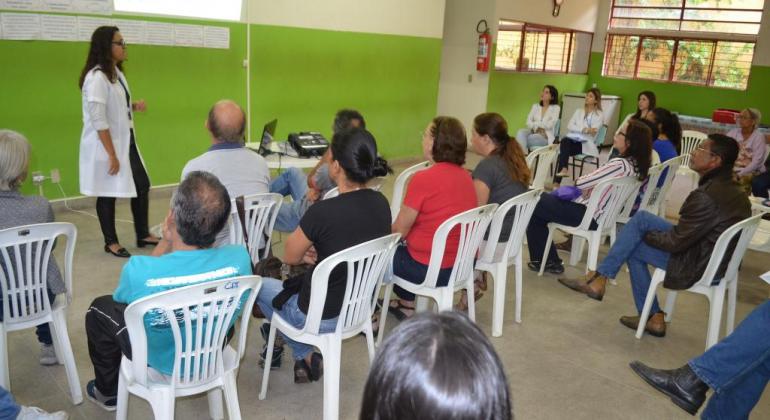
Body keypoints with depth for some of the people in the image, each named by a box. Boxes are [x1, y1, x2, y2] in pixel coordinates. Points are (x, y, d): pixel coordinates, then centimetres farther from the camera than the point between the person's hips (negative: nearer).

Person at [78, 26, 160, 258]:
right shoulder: (96, 77, -18)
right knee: (108, 193, 4)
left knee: (142, 186, 10)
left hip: (126, 141, 9)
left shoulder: (116, 73, 10)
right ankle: (111, 242, 18)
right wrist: (111, 154, -22)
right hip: (105, 145, -9)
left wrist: (134, 106, 3)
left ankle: (143, 235, 23)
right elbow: (98, 120, -22)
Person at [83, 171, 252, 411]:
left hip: (162, 362, -3)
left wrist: (165, 241, -10)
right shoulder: (240, 258, -28)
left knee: (100, 307, 22)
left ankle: (108, 392, 40)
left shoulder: (140, 270, -35)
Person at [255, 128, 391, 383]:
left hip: (323, 317, -6)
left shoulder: (323, 212, -29)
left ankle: (305, 356, 27)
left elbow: (290, 257, -11)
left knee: (260, 285, 23)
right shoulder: (381, 204, -9)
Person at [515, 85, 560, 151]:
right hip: (533, 132, 4)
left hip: (546, 136, -4)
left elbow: (550, 124, -7)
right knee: (521, 132, -31)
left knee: (529, 138, -35)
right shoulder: (535, 106, 19)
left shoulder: (556, 108, 7)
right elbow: (528, 122, 6)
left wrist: (535, 124, -4)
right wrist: (536, 128, -12)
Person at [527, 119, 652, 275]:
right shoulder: (637, 164, 0)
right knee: (545, 198, 21)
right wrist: (584, 185, -1)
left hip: (588, 215, -9)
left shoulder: (620, 165, -27)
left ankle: (542, 261, 16)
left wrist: (577, 181, 2)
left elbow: (581, 183, -19)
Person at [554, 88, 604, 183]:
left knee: (563, 150, -32)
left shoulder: (599, 115, 10)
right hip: (572, 140, 3)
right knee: (565, 141, -34)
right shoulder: (579, 111, 22)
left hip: (586, 144, -3)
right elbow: (569, 126, 5)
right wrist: (584, 129, -9)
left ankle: (557, 181, -41)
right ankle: (563, 169, -46)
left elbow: (593, 131, -5)